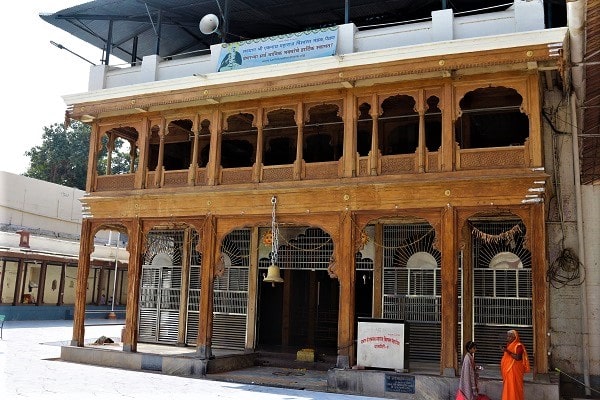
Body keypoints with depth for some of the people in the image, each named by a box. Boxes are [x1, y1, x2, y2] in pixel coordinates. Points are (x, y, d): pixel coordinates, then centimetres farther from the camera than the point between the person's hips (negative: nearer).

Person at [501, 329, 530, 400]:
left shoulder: (518, 346, -12)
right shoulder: (509, 345, 13)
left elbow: (518, 357, -23)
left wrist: (508, 352, -26)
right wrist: (504, 351, 9)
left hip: (514, 370, -8)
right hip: (507, 370, 8)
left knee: (513, 387, -7)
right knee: (507, 387, 10)